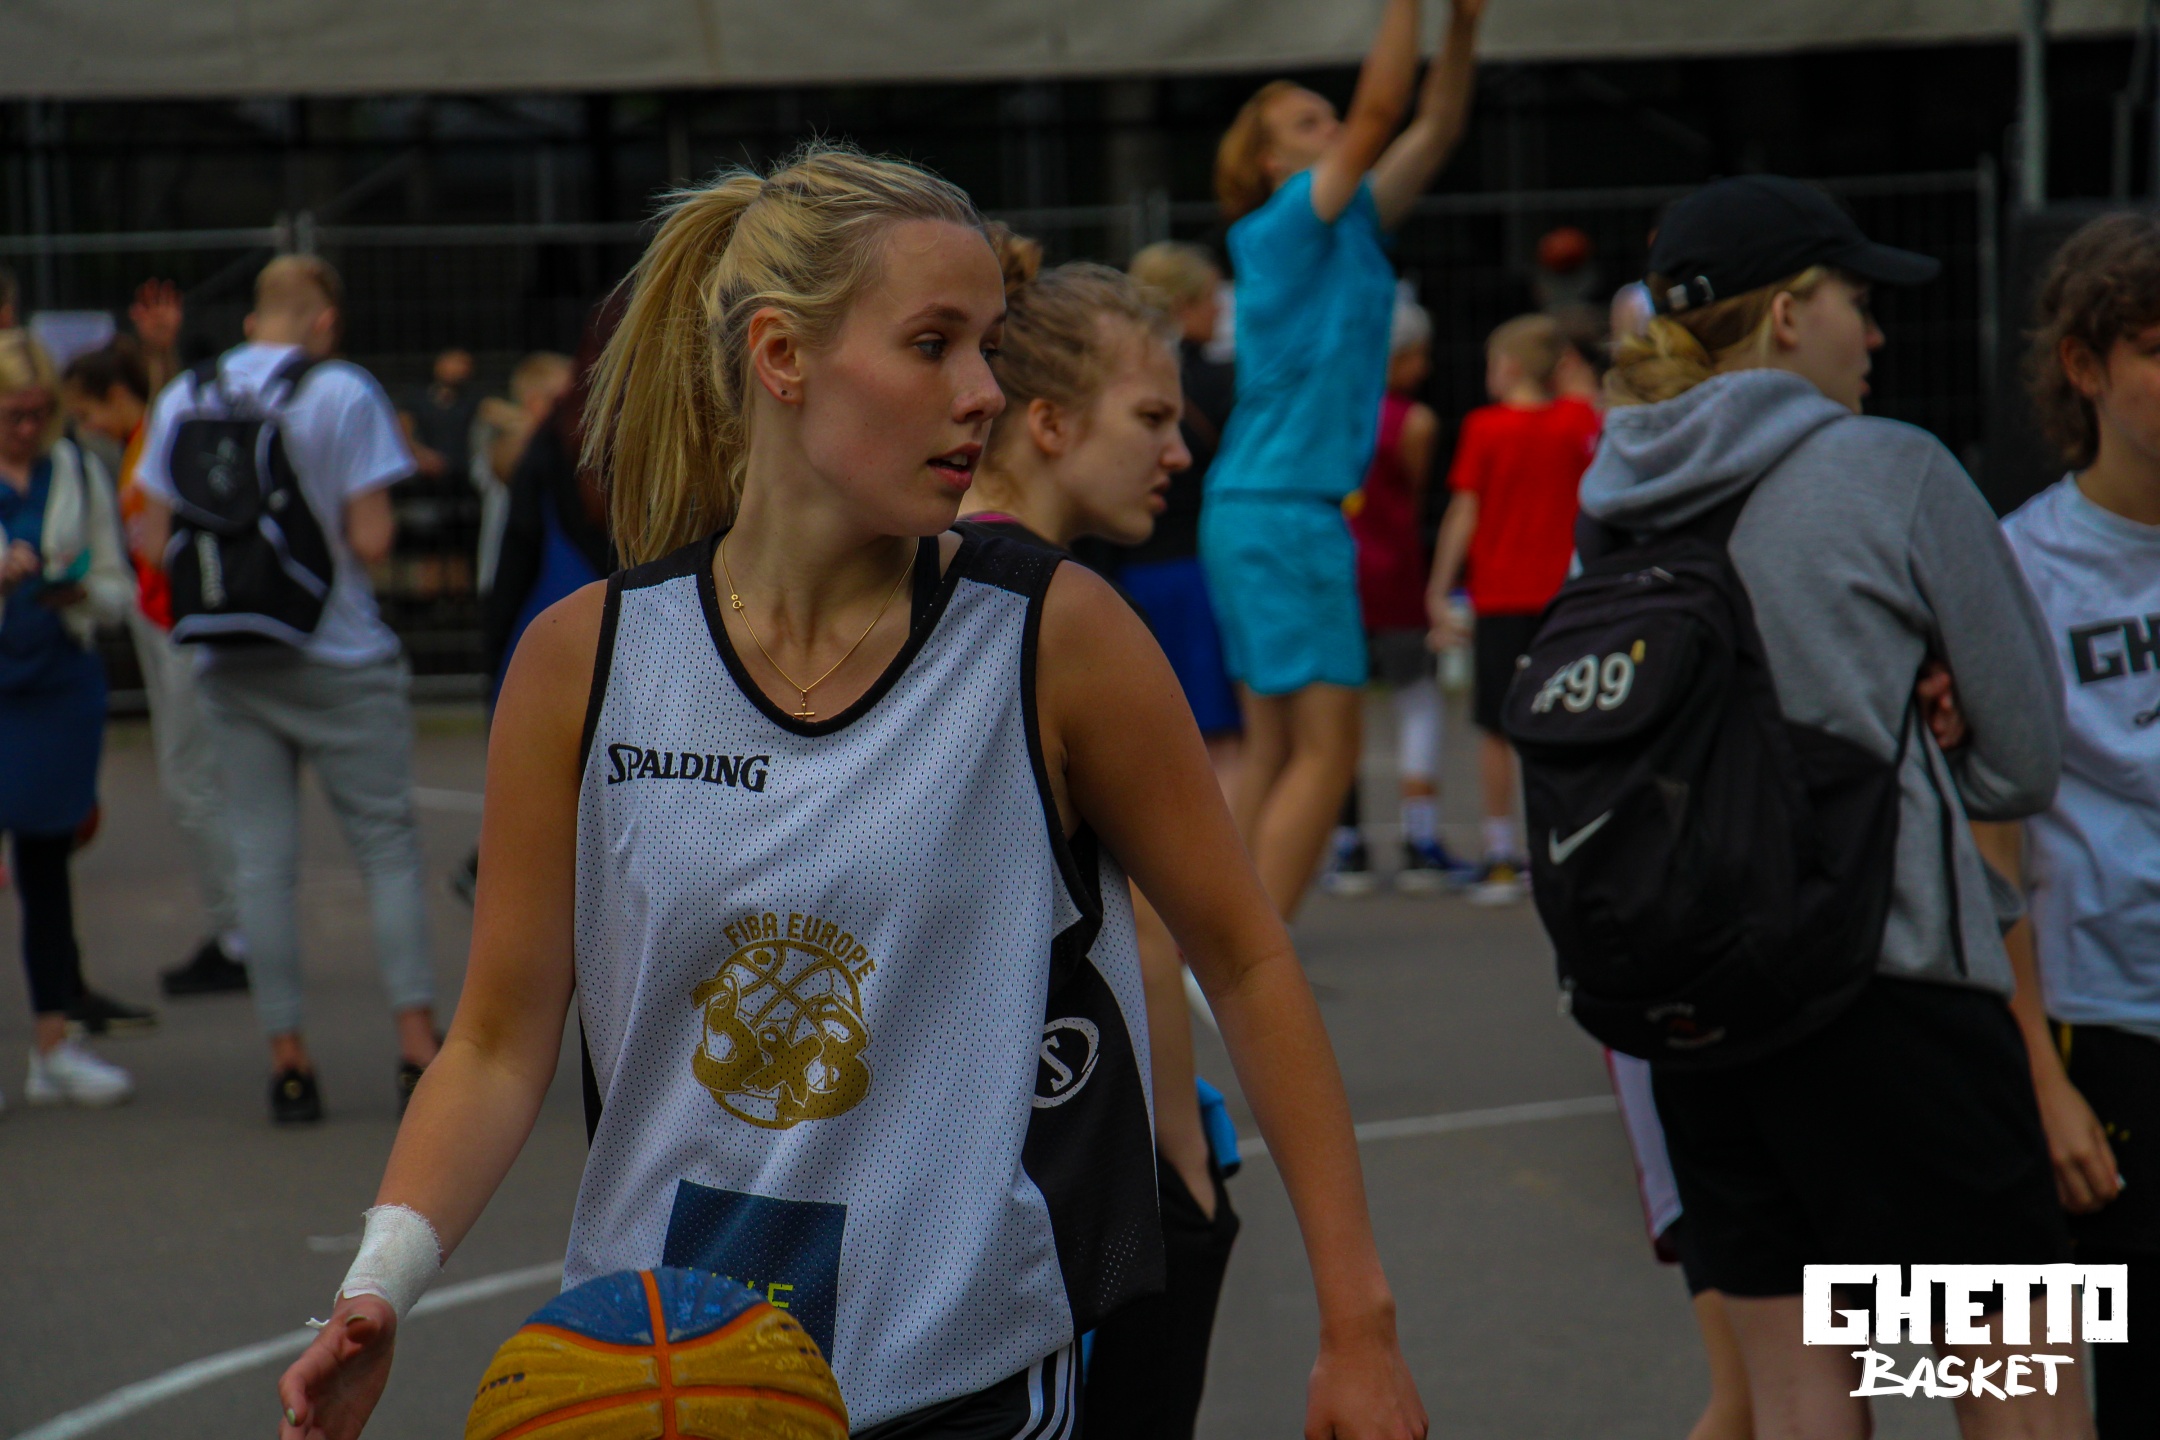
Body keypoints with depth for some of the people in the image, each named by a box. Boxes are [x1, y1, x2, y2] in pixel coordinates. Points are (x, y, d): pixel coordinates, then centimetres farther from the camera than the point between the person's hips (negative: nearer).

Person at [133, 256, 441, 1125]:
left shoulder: (182, 399, 4)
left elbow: (154, 540, 5)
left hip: (229, 664, 3)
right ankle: (419, 1049, -3)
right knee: (388, 848, 3)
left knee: (263, 860, 6)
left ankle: (288, 1061, 5)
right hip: (340, 660, -3)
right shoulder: (345, 394, -7)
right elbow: (371, 540, -12)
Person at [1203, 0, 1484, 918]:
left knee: (1274, 750, 10)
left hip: (1263, 513, 9)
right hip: (1280, 511, -9)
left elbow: (1435, 127, 12)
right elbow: (1379, 110, -15)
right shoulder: (1281, 229, -8)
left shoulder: (1350, 225, 14)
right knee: (1324, 749, -11)